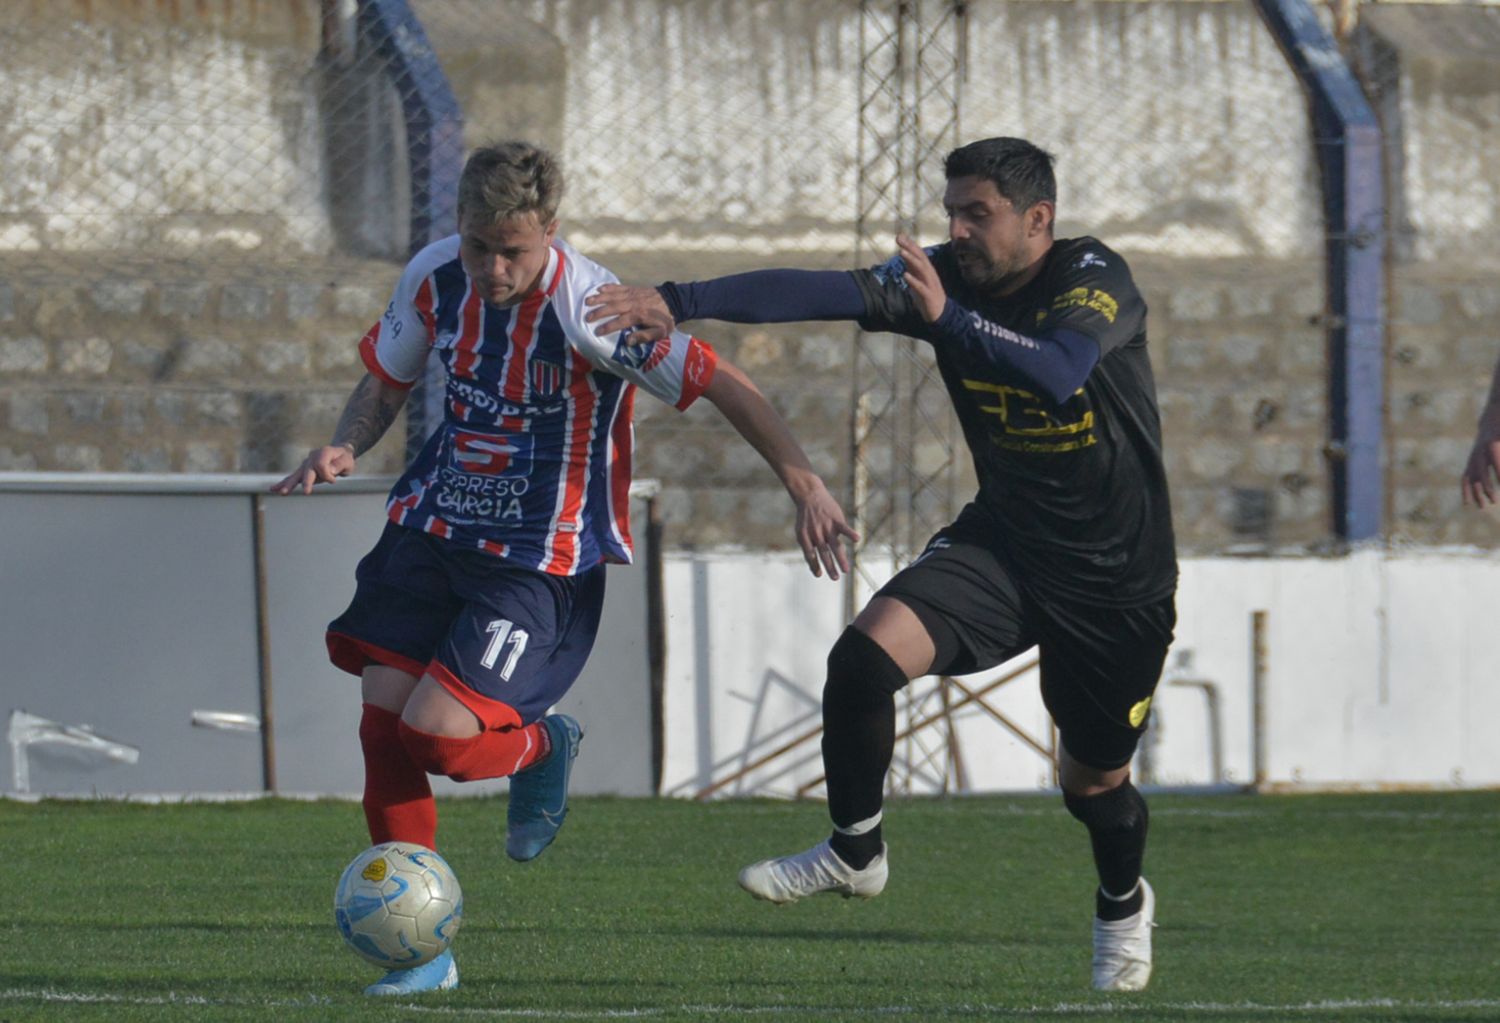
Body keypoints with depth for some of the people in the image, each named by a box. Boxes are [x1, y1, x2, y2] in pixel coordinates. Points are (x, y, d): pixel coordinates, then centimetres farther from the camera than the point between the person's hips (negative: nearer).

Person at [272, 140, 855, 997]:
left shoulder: (591, 311, -23)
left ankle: (543, 747, 18)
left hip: (539, 560, -6)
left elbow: (728, 387, -17)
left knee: (437, 734, -19)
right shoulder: (435, 278, -4)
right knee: (382, 717, -6)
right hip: (434, 525, 6)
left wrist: (808, 489, -20)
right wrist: (344, 448, -7)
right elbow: (386, 380, 13)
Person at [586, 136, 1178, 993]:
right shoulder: (941, 275, -6)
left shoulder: (1094, 279, -19)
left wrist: (948, 318, -40)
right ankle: (855, 852, -2)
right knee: (867, 656, -21)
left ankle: (1124, 906, 43)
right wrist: (677, 302, -29)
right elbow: (824, 293, -18)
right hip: (1003, 540, 4)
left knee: (1095, 778, 9)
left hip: (1117, 573, -4)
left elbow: (1057, 374, -39)